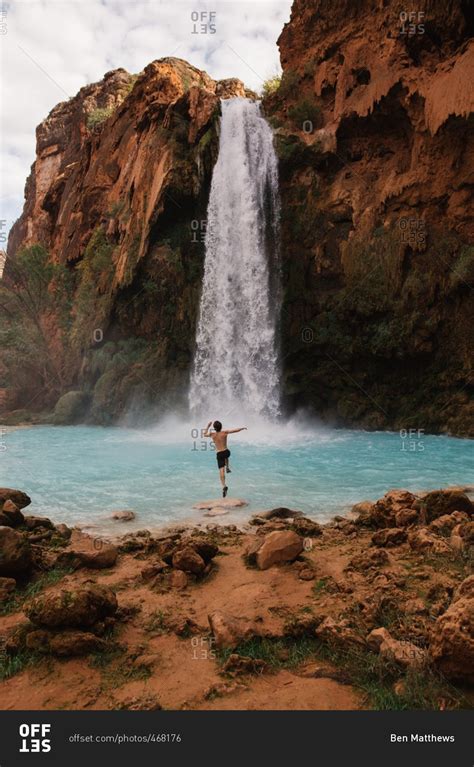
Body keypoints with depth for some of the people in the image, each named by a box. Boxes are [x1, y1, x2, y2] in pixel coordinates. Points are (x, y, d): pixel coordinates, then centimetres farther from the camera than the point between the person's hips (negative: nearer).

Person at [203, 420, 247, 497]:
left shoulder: (212, 434, -2)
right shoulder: (224, 432, -6)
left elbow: (205, 434, 18)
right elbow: (235, 430, -4)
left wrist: (208, 426, 27)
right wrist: (242, 428, 13)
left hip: (219, 454, -1)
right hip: (226, 452, 1)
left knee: (221, 470, -6)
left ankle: (224, 486, -22)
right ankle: (227, 468, 33)